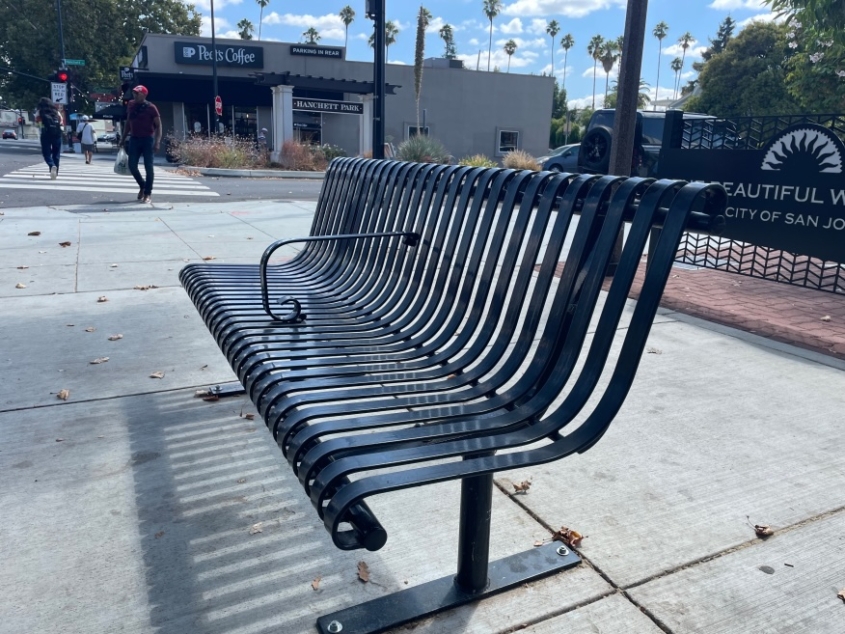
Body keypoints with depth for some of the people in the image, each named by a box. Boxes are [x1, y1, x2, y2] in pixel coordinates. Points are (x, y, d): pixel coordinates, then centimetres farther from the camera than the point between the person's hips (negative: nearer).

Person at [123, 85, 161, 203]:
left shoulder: (151, 108, -7)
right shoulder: (130, 105, 8)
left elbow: (158, 125, -7)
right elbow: (128, 122, 18)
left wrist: (157, 141, -18)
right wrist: (124, 137, 16)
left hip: (147, 139, -5)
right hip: (134, 139, 5)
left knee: (148, 167, -4)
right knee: (132, 166, 1)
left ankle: (148, 193, 3)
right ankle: (142, 185, 25)